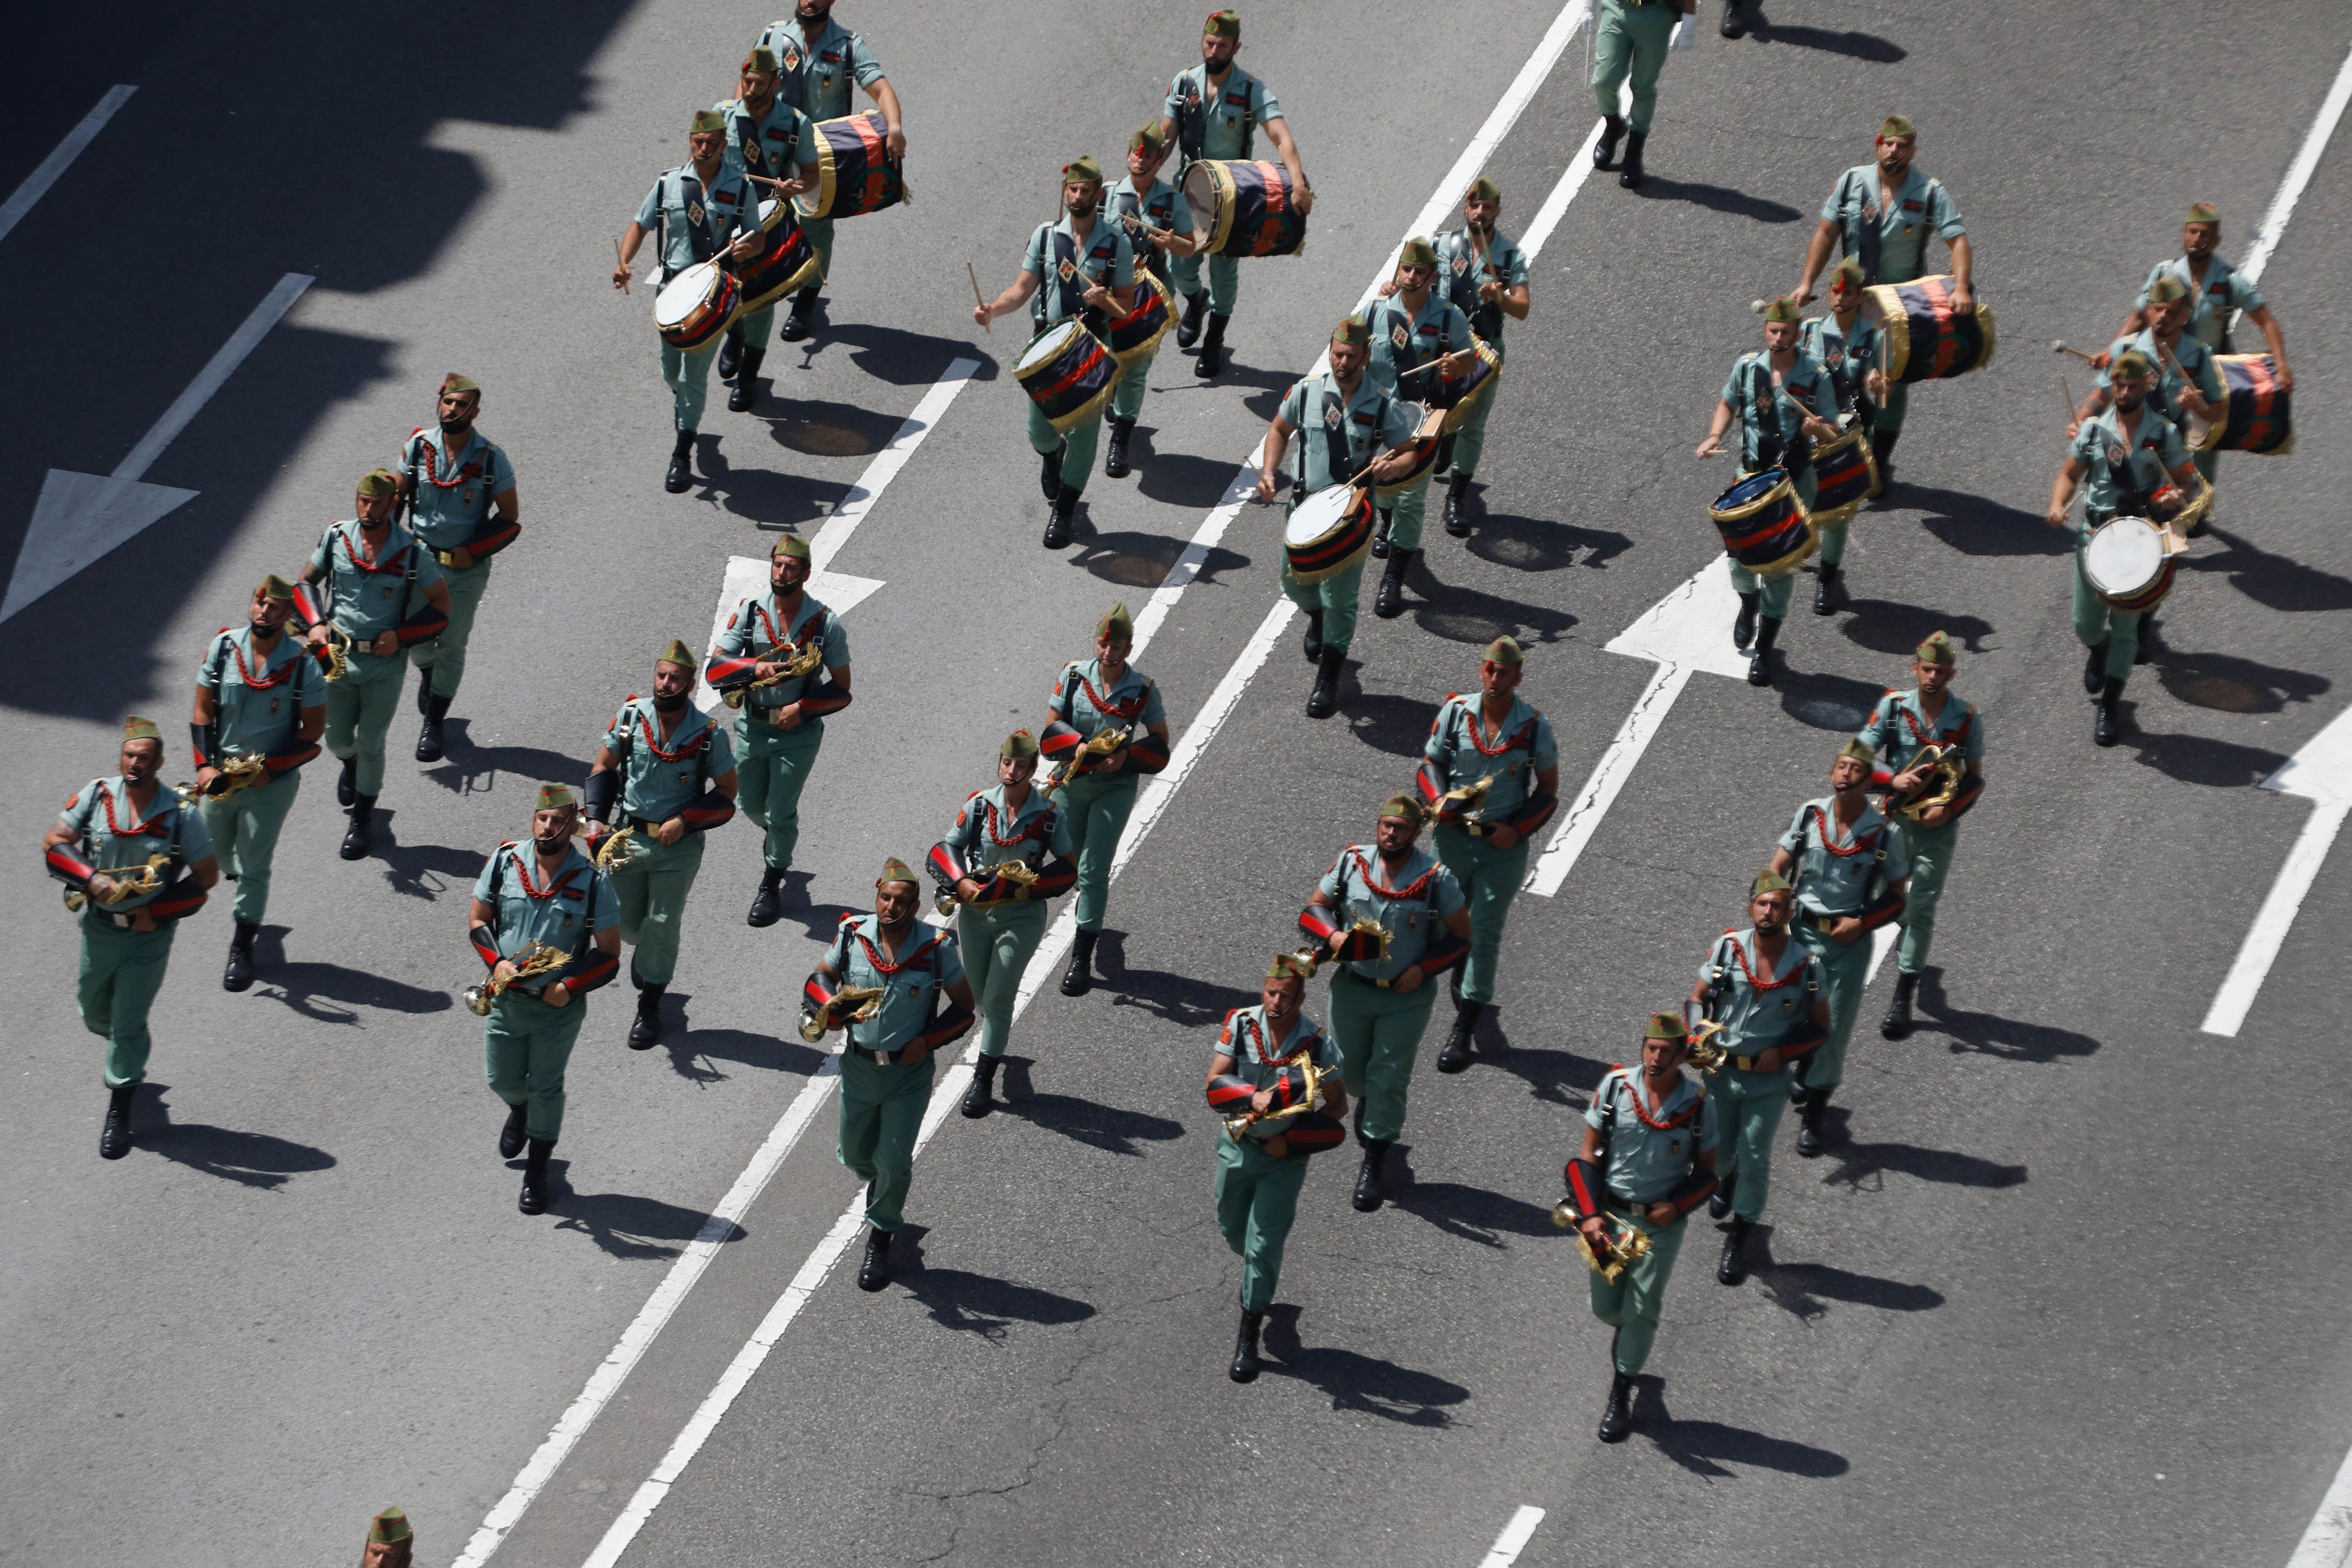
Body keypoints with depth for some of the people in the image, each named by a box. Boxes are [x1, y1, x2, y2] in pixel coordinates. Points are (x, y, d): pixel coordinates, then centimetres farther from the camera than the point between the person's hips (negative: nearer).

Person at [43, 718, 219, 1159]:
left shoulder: (180, 814, -14)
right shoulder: (96, 796, -10)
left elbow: (207, 875, -7)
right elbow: (53, 844, -8)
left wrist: (156, 912, -14)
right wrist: (92, 880, -24)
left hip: (149, 936, -3)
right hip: (99, 927, 3)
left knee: (128, 1027, 0)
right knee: (96, 1014, 21)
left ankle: (119, 1115, 13)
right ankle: (132, 1049, 54)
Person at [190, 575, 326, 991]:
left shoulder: (303, 666, -13)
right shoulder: (223, 649, -7)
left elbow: (312, 730, -7)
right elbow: (202, 711, -1)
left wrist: (270, 769, -17)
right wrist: (205, 765, -13)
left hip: (271, 783, -3)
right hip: (220, 776, 3)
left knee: (254, 867, 1)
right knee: (215, 854, 20)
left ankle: (242, 949, 15)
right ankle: (246, 895, 52)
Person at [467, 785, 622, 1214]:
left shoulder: (593, 882, -15)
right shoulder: (505, 862, -9)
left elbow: (609, 954, -8)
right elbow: (477, 919, 3)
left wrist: (569, 987, -21)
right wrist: (497, 961, -15)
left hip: (558, 1007, -3)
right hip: (505, 999, 3)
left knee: (546, 1088, 10)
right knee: (503, 1081, 18)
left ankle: (536, 1174, 28)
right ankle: (519, 1112, 55)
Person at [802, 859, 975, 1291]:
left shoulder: (936, 948, -15)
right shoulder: (853, 936, -10)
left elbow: (964, 1007, -4)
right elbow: (818, 981, 4)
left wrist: (927, 1041, -17)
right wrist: (833, 1007, -19)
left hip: (909, 1072, -3)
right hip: (858, 1065, 3)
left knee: (893, 1164, -3)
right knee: (855, 1154, 18)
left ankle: (879, 1241, 20)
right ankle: (879, 1182, 55)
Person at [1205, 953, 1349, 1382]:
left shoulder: (1318, 1045, -16)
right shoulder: (1240, 1025, -12)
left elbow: (1337, 1106, -6)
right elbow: (1215, 1084, -16)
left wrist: (1291, 1140, -17)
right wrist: (1254, 1098, -35)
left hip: (1284, 1156, -3)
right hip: (1237, 1147, 3)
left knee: (1263, 1246, -3)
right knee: (1233, 1231, 20)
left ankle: (1248, 1339, 7)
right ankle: (1260, 1278, 54)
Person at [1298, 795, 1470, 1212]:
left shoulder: (1436, 879, -12)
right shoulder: (1351, 863, -7)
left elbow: (1461, 937, -3)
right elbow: (1312, 910, 2)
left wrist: (1423, 969, -16)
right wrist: (1332, 935, -20)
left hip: (1407, 995, -3)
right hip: (1352, 988, 3)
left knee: (1388, 1078, -2)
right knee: (1351, 1071, 17)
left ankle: (1375, 1166, 10)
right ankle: (1367, 1101, 54)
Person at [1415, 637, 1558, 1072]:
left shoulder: (1534, 726, -6)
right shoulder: (1455, 712, -4)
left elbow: (1549, 790, 3)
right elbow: (1429, 764, 6)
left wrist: (1517, 829, -10)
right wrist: (1439, 800, -14)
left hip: (1503, 844, -2)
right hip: (1452, 836, 2)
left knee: (1484, 934, -2)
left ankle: (1464, 1033, 2)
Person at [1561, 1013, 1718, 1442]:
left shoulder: (1698, 1103, -9)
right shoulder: (1615, 1087, -9)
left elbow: (1706, 1171, 2)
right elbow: (1588, 1154, -2)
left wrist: (1675, 1207, -15)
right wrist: (1589, 1213, -11)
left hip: (1660, 1224, -1)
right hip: (1610, 1214, 1)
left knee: (1641, 1314, 0)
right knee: (1606, 1305, 11)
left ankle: (1620, 1397, 16)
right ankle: (1627, 1330, 48)